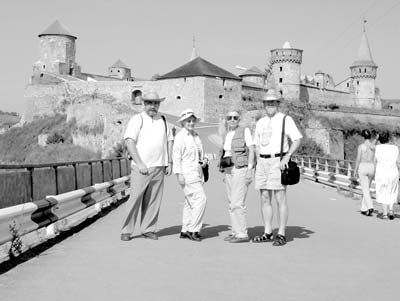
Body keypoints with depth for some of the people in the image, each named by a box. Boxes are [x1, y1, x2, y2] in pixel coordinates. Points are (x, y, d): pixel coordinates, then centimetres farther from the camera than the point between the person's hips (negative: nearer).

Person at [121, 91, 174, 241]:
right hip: (141, 168, -4)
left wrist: (169, 163, 9)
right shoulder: (137, 119, -1)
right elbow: (129, 142, -9)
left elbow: (169, 141, 19)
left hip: (159, 167, 4)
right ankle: (126, 231, 2)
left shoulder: (163, 121, 15)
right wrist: (139, 164, -14)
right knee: (135, 198, -6)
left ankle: (148, 229, 12)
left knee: (153, 200, 3)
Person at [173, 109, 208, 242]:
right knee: (201, 198, -14)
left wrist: (204, 160, 5)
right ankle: (193, 229, -8)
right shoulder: (180, 136, -9)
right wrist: (179, 174, -18)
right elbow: (176, 156, -13)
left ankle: (185, 231, 16)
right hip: (187, 174, -8)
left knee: (190, 202, 10)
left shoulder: (196, 136, 16)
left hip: (196, 173, 9)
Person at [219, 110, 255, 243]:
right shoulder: (226, 136, 17)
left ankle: (242, 234, -8)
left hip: (241, 169, -7)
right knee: (232, 203, 7)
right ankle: (235, 232, 13)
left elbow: (251, 150, -7)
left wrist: (250, 170, -15)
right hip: (228, 170, 7)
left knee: (237, 203, -12)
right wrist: (225, 174, 16)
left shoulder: (245, 131, -2)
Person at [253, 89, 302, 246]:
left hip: (278, 161, -6)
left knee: (280, 199, -5)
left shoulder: (285, 120, -3)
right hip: (263, 161, 6)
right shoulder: (260, 123, 14)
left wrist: (287, 156, -18)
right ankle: (267, 233, 14)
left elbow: (297, 139, -8)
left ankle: (281, 235, 0)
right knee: (264, 198, 6)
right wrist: (258, 163, 10)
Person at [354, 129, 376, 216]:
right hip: (371, 167, 4)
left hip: (363, 167, -4)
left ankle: (370, 207, -22)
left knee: (365, 190, -3)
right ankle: (363, 209, 20)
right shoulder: (374, 146, 1)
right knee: (367, 188, 17)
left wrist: (355, 170, 4)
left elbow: (358, 159, -8)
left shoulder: (361, 146, -9)